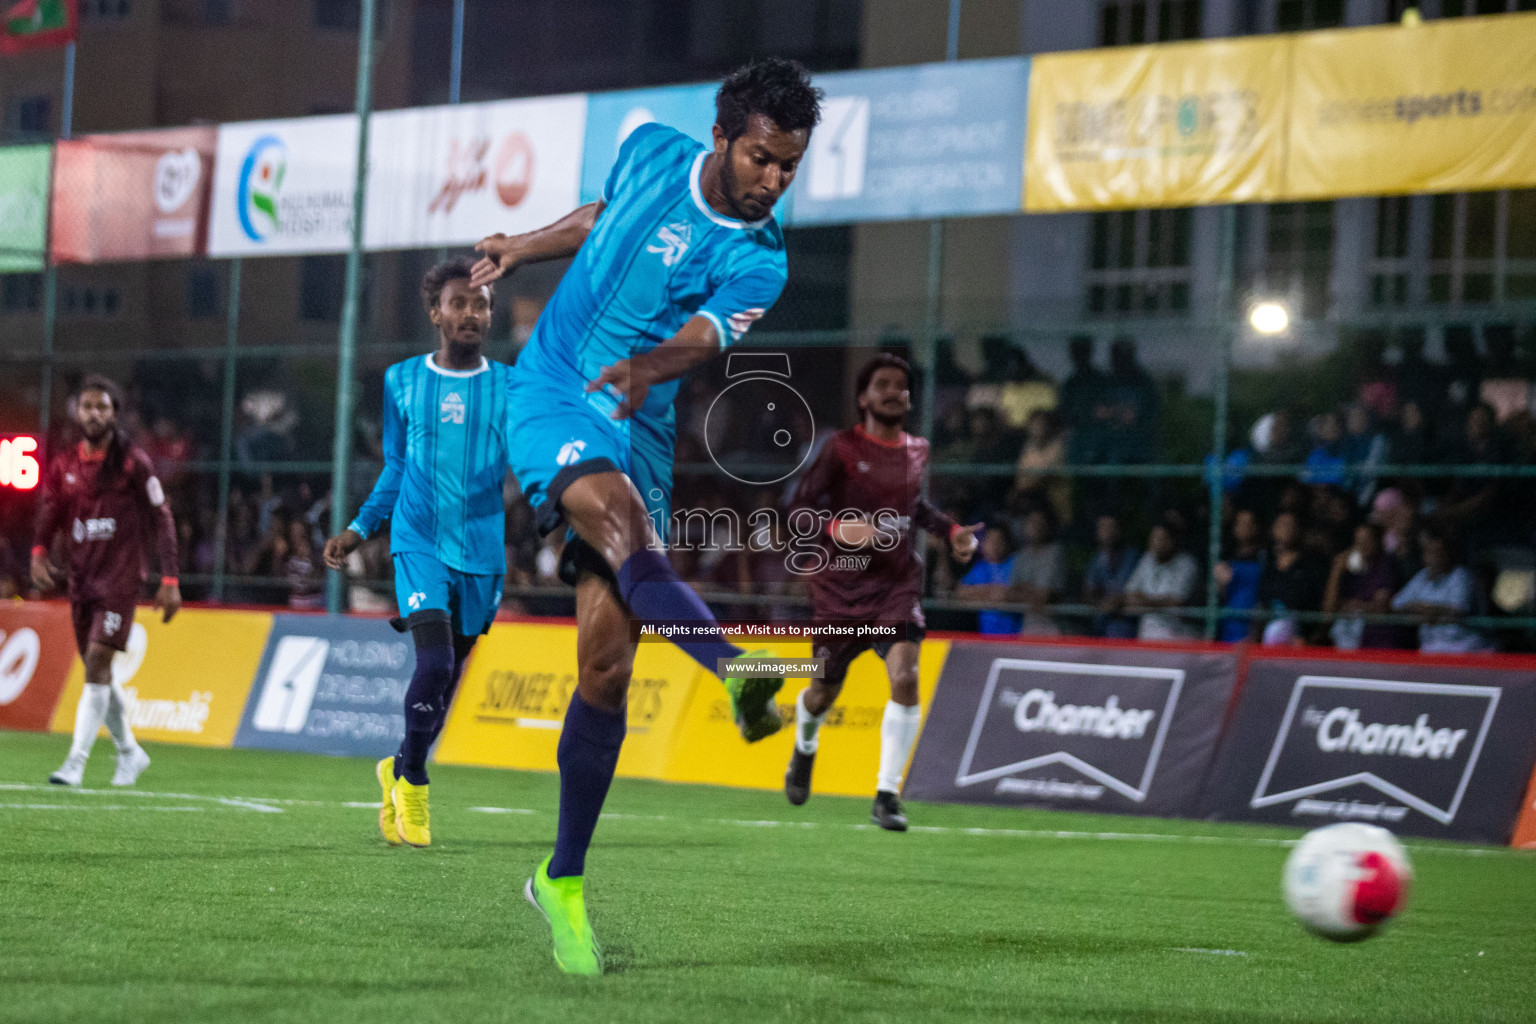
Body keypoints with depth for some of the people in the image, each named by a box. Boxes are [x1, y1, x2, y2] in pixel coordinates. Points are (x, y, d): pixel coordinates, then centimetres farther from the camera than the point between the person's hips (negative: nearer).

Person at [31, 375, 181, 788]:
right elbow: (50, 514, 12)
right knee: (97, 670, 11)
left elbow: (162, 519, -5)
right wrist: (39, 554, -10)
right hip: (81, 578, 6)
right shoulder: (64, 465, 7)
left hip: (120, 577, -6)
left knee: (97, 661, -16)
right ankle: (129, 751, 29)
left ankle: (76, 762, -18)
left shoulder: (133, 462, -7)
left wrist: (169, 581, -9)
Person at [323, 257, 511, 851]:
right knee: (434, 661, -18)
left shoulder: (510, 388, 4)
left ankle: (399, 771, 29)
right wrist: (357, 531, 10)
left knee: (448, 675, 6)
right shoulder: (402, 382, 6)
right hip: (419, 544, -1)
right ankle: (411, 779, 2)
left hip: (483, 552, 2)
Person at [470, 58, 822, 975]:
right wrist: (519, 249, 31)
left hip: (637, 431, 1)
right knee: (620, 519, -34)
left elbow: (703, 337, -24)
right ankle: (739, 673, -62)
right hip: (552, 394, -1)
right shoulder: (653, 152, 0)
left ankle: (563, 882, 8)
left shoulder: (758, 262, -6)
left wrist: (648, 367, -45)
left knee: (607, 666, -6)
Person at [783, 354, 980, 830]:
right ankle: (804, 748, 48)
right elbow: (800, 508, -9)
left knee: (905, 678, -20)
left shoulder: (917, 451, 8)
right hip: (841, 584, -2)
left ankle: (887, 795, -14)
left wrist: (951, 530, 11)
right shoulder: (842, 448, -7)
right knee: (824, 690, 10)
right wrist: (839, 527, -28)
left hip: (898, 584, 2)